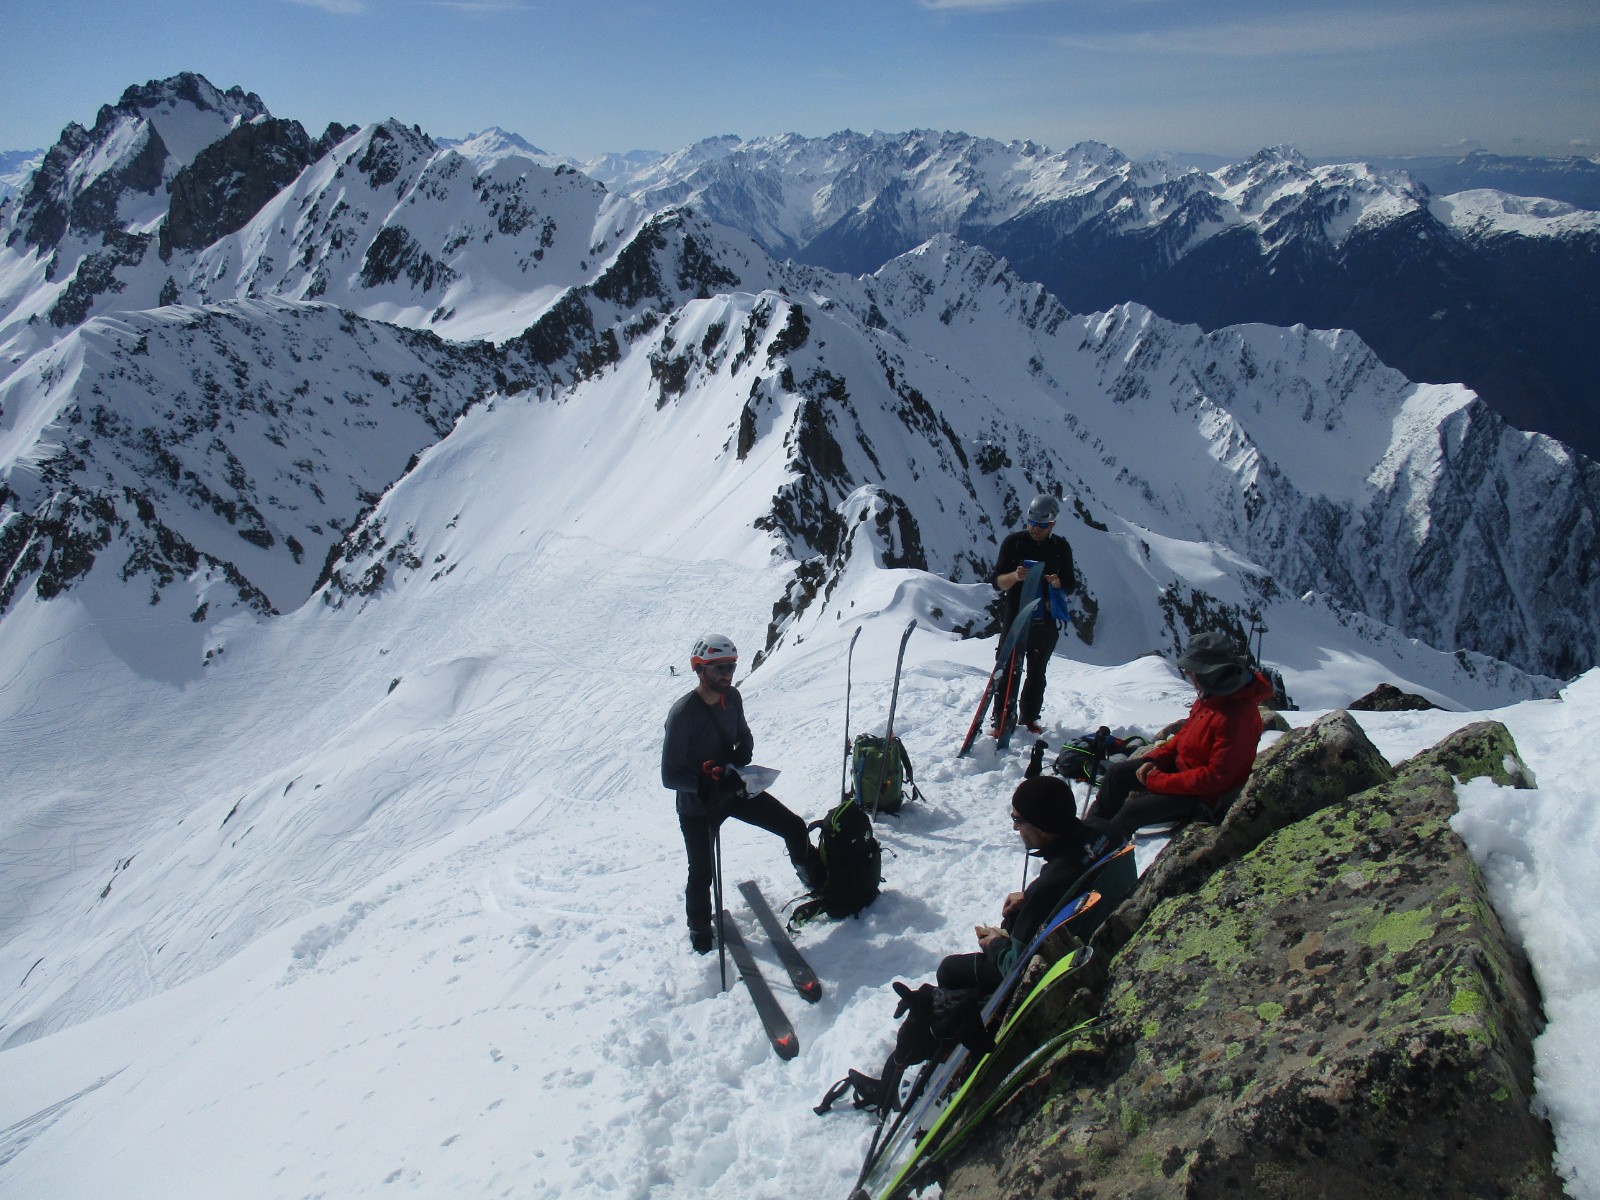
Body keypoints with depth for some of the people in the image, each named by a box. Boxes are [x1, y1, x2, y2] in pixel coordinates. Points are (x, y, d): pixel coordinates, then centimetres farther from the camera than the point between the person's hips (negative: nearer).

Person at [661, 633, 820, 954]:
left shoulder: (732, 698, -7)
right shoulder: (682, 715, -26)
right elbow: (670, 776, -23)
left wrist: (735, 765, -11)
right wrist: (712, 782, -34)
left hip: (734, 790, 5)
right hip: (697, 805, -5)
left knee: (795, 827, 2)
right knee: (703, 872, 8)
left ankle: (817, 880, 29)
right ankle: (700, 929, 37)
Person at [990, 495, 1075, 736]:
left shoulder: (1060, 547, 3)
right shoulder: (1013, 542, -4)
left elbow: (1070, 583, 10)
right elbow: (997, 581, -6)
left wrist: (1058, 582, -14)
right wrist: (1014, 576, -28)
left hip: (1045, 620, 2)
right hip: (1015, 616, -2)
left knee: (1037, 673, 13)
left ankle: (1030, 717, 26)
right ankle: (1002, 719, 1)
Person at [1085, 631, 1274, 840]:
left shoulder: (1237, 717, -32)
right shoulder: (1211, 696, -4)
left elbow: (1216, 778, -30)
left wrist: (1159, 781, -24)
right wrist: (1155, 759, -3)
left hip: (1204, 794, -9)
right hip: (1182, 765, 9)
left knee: (1132, 812, -18)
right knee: (1116, 772, 6)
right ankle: (1093, 826, 20)